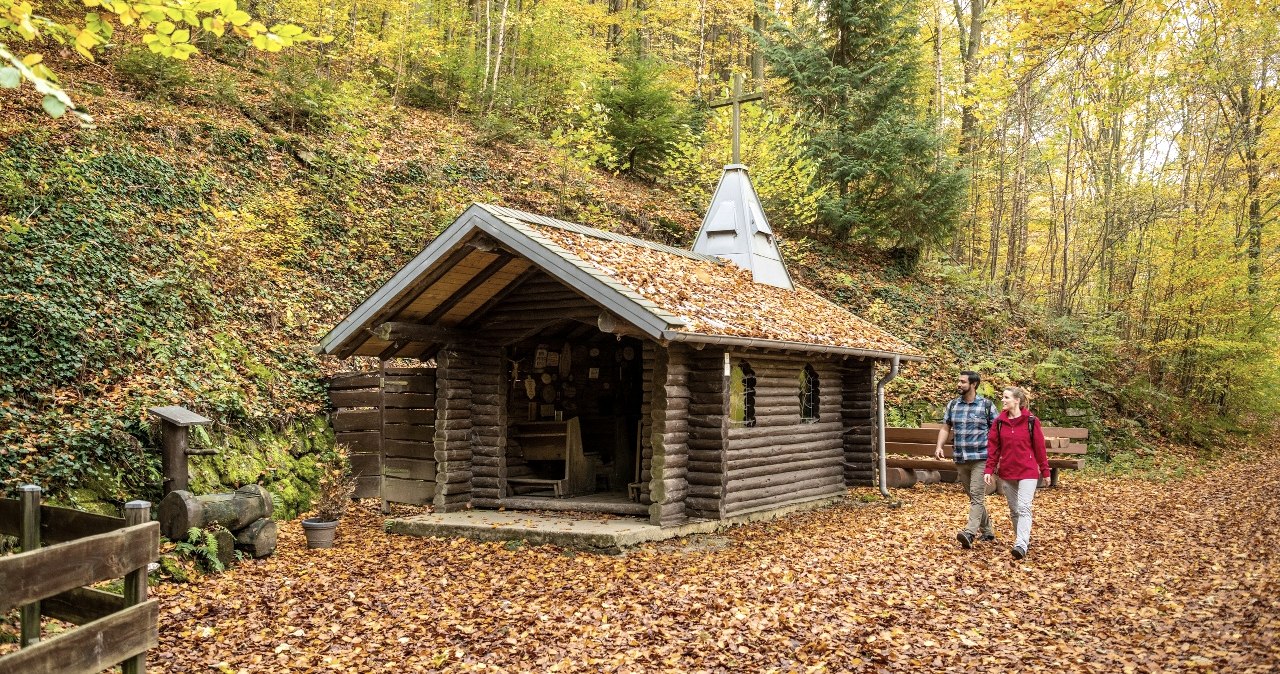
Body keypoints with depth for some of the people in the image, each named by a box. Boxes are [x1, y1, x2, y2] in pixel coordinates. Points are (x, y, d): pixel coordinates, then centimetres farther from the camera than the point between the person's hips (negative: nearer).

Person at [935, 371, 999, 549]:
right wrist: (939, 446, -6)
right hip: (960, 459, 5)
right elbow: (945, 428, 10)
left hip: (981, 458, -5)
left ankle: (969, 533, -25)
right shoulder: (953, 405, 8)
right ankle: (987, 531, 26)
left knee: (976, 495, -14)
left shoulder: (987, 405, -3)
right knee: (973, 497, 13)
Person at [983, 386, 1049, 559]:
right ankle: (1024, 538, 28)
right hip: (1006, 473, 4)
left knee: (1024, 508, -15)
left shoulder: (1031, 421, -6)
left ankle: (1021, 545, -22)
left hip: (1028, 472, -4)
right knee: (1014, 510, 12)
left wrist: (1045, 471, 2)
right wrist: (989, 469, -4)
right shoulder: (999, 422, 2)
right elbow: (993, 447, 3)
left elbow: (1039, 447, -2)